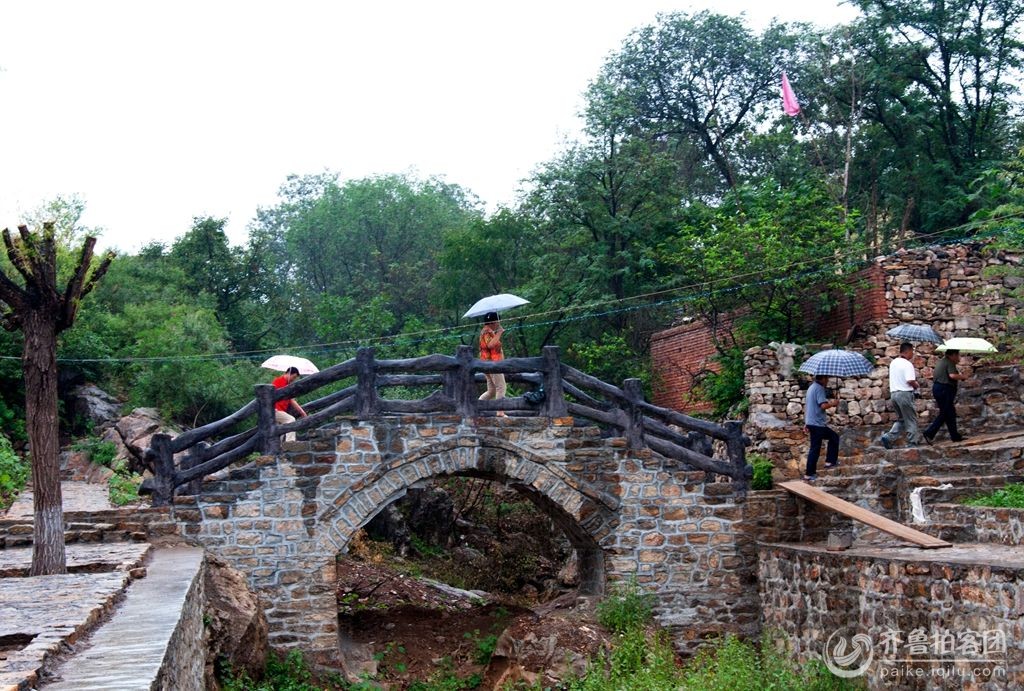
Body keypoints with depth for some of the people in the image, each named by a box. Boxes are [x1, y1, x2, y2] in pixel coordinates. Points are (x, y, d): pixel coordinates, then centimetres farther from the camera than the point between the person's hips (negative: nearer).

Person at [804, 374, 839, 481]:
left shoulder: (811, 387, 16)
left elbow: (806, 406, 19)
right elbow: (823, 405, -25)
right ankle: (809, 474, -1)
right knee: (815, 449, -4)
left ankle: (830, 461, 18)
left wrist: (806, 422, 22)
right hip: (818, 423, -10)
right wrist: (833, 404, -5)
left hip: (811, 422, 10)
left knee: (833, 437, 19)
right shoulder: (819, 388, -15)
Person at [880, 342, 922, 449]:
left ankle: (888, 437, 1)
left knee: (901, 419, 16)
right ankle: (913, 442, 9)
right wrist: (917, 385, -2)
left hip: (893, 393, 8)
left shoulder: (893, 362, 12)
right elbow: (910, 381, -22)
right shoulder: (907, 364, -14)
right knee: (911, 419, 5)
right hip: (905, 393, -8)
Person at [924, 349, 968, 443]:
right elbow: (952, 375, -26)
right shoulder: (950, 362, -12)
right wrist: (962, 377, -9)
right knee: (944, 414, -3)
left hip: (937, 388, 10)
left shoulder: (941, 361, 17)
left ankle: (955, 435, 13)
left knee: (950, 413, 13)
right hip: (945, 389, -10)